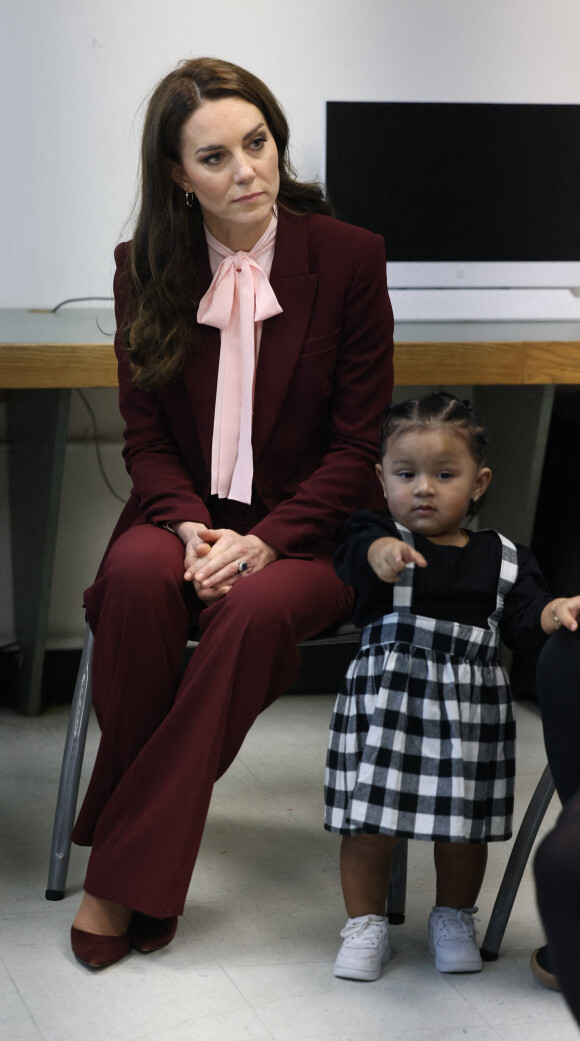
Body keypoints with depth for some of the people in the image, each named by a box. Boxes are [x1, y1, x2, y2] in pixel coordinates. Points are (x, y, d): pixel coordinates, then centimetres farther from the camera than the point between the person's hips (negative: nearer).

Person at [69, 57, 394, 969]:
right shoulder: (145, 268, 4)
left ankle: (125, 874, -25)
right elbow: (144, 434, 7)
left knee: (254, 608, -35)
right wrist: (190, 525, -14)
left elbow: (359, 441, -4)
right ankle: (134, 853, -20)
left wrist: (266, 542, -17)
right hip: (185, 512, 2)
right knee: (137, 576, -33)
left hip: (307, 531, -2)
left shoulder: (351, 257, -4)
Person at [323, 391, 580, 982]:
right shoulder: (381, 535, -4)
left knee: (464, 827, 11)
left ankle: (453, 919, 34)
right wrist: (383, 554, -51)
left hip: (469, 712, 2)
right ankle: (366, 925, 22)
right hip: (385, 705, -2)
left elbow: (524, 620, 4)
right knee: (369, 822, 3)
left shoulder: (501, 558, 6)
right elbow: (356, 552, -26)